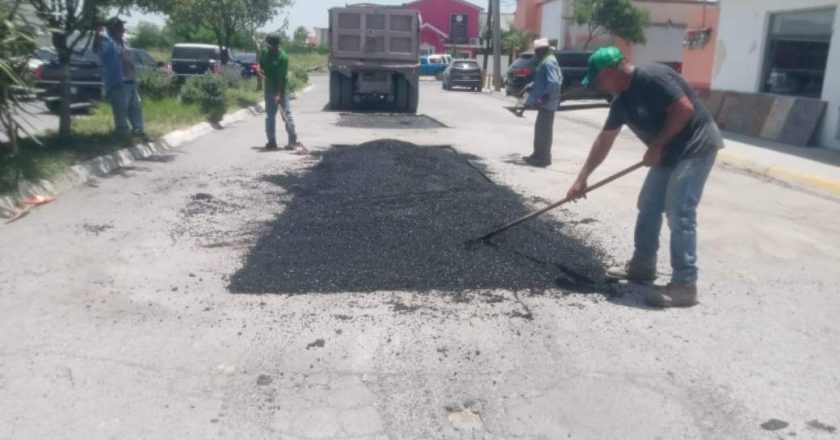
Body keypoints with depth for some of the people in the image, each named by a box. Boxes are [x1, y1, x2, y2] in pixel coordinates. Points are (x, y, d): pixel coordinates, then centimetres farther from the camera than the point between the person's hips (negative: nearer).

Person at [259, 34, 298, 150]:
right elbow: (261, 65, 19)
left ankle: (292, 140, -4)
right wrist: (261, 70, -6)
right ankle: (272, 141, 14)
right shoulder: (264, 52, 3)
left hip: (281, 89, -6)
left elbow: (282, 77, -21)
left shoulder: (283, 56, -17)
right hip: (269, 88, 7)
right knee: (270, 115, 8)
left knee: (286, 114, -8)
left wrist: (279, 94, -26)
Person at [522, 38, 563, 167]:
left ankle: (543, 157, -1)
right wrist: (529, 87, 16)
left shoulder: (548, 62, -17)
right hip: (544, 102, 10)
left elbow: (554, 82, -26)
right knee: (540, 128, 15)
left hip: (546, 102, -10)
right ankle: (539, 155, 23)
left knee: (544, 129, -6)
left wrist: (545, 97, -26)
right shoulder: (544, 61, 16)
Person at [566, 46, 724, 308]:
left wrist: (656, 145, -17)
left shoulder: (652, 78, -21)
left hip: (696, 147, -9)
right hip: (670, 152, 9)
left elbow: (684, 109, -25)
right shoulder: (622, 100, 7)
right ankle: (642, 266, 26)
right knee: (648, 206, 13)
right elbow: (604, 141, 12)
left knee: (679, 213, -13)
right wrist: (582, 178, 13)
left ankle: (684, 286, -8)